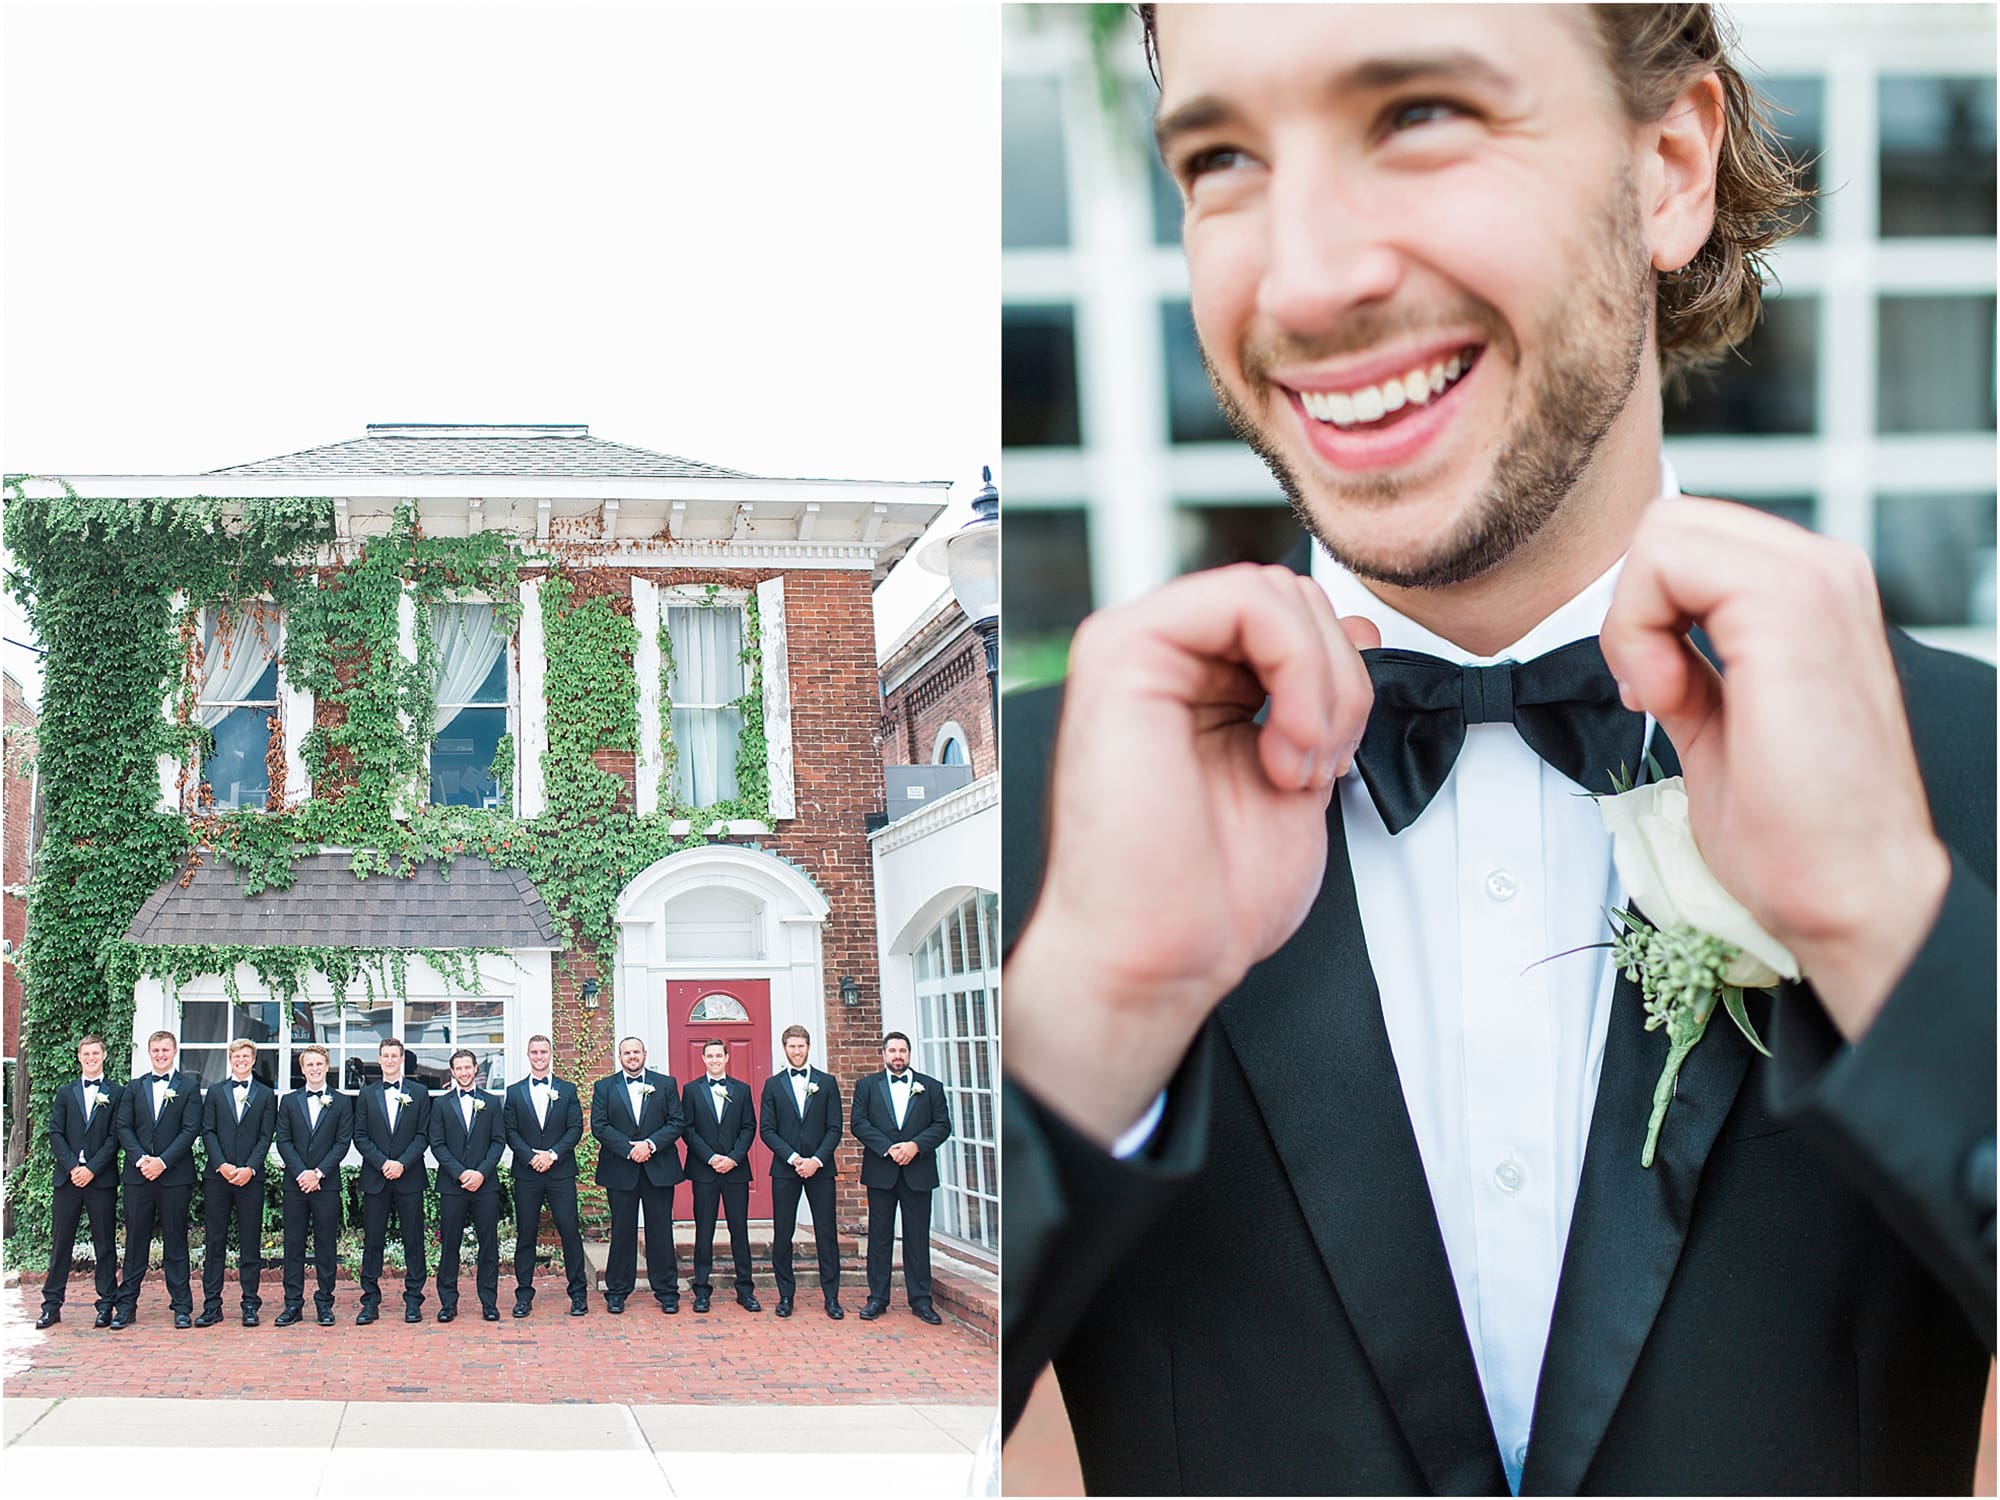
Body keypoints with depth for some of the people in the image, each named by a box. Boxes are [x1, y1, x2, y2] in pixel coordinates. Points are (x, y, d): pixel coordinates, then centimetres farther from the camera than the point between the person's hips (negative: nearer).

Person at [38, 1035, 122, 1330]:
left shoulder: (115, 1093, 5)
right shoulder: (65, 1093, 14)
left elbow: (115, 1136, -2)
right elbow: (55, 1133, 6)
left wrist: (92, 1169, -11)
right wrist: (72, 1167, -8)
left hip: (101, 1180, -2)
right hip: (68, 1178, 2)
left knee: (104, 1245, 2)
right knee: (60, 1243, 3)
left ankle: (106, 1305, 5)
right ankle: (52, 1305, 7)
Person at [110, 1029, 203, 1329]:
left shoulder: (189, 1086, 4)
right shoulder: (134, 1087, 13)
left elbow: (191, 1129, -4)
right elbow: (123, 1127, 6)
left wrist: (163, 1161, -13)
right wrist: (140, 1159, -10)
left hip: (174, 1175, -2)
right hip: (138, 1175, 3)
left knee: (175, 1241, 1)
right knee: (135, 1240, 5)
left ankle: (181, 1306, 5)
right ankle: (126, 1305, 9)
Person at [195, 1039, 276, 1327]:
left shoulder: (266, 1095, 9)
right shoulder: (215, 1093, 12)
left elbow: (266, 1136, 2)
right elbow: (208, 1132, 4)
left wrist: (249, 1168, -11)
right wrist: (222, 1165, -10)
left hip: (250, 1177, -1)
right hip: (218, 1176, 1)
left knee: (250, 1244, 1)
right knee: (214, 1243, 1)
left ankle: (250, 1305, 4)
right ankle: (212, 1306, 4)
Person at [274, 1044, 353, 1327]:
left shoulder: (341, 1102, 6)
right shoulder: (289, 1102, 11)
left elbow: (343, 1142, -1)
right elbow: (283, 1141, 4)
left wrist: (319, 1173, -11)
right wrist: (301, 1173, -10)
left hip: (327, 1184, -1)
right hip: (295, 1184, 2)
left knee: (326, 1245, 1)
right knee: (293, 1244, 2)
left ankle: (324, 1303, 6)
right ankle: (293, 1304, 6)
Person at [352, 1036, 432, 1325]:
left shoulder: (419, 1093, 7)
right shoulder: (367, 1095, 10)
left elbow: (423, 1135, 1)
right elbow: (360, 1136, 4)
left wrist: (402, 1163, -12)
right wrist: (382, 1163, -10)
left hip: (409, 1178, -1)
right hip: (375, 1178, 1)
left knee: (413, 1241, 1)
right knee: (372, 1241, 2)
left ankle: (413, 1301, 6)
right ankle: (370, 1302, 6)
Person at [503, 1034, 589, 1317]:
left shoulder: (567, 1090, 9)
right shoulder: (515, 1092, 10)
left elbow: (576, 1128, 2)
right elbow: (510, 1132, 3)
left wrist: (553, 1154, -12)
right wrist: (531, 1157, -12)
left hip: (560, 1171, -1)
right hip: (526, 1174, 1)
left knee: (569, 1230, -3)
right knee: (525, 1235, 2)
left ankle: (579, 1293, 3)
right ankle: (524, 1295, 8)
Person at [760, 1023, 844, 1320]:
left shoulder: (827, 1083, 8)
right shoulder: (773, 1085, 8)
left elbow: (834, 1128, 3)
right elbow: (767, 1130, 2)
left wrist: (816, 1160, -10)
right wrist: (793, 1158, -11)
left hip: (820, 1168, 0)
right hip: (784, 1169, 0)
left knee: (826, 1234, 0)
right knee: (782, 1235, 1)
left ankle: (831, 1296, 4)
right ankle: (786, 1295, 9)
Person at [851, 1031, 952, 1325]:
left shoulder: (930, 1087, 9)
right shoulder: (867, 1086, 9)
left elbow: (942, 1125, 3)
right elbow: (859, 1123, -2)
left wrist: (915, 1145, -13)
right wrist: (888, 1148, -14)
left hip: (918, 1173, 0)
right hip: (881, 1172, 0)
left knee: (918, 1237, 3)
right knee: (879, 1236, 3)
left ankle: (920, 1300, 7)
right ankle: (877, 1298, 8)